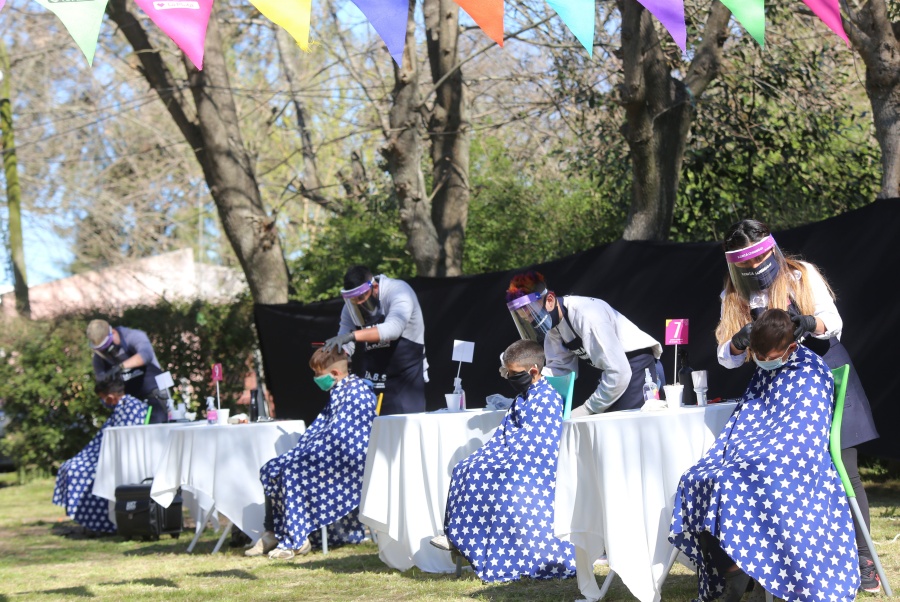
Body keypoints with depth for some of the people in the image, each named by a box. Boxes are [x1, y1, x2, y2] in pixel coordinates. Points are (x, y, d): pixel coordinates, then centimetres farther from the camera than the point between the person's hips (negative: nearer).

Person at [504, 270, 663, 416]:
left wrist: (588, 409, -22)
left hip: (637, 366, -9)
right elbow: (561, 369, 3)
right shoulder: (553, 322, 0)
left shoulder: (585, 316, -28)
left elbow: (618, 372, -29)